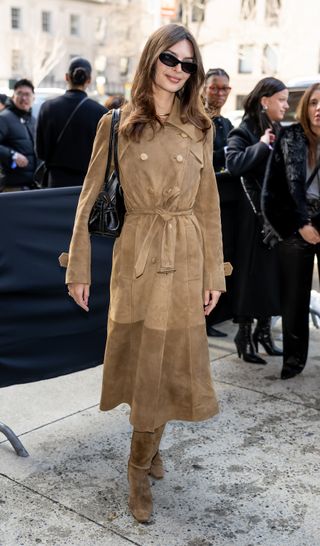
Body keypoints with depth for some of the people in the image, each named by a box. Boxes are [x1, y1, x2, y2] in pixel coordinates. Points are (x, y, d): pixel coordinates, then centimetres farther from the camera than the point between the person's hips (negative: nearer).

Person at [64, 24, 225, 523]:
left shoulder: (199, 127, 6)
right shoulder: (116, 124, 0)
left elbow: (208, 206, 6)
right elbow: (91, 199, 0)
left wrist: (214, 274, 3)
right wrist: (79, 268, -3)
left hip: (186, 260, 2)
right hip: (135, 257, -2)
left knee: (169, 366, 8)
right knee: (142, 364, 7)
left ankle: (142, 463, 28)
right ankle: (146, 450, 30)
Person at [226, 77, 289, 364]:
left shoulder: (281, 132, 13)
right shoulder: (244, 132, -7)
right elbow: (234, 163, -25)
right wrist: (262, 145, -19)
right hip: (255, 213, -6)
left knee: (273, 271, 10)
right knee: (252, 272, -1)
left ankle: (264, 329, 23)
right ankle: (245, 332, 11)